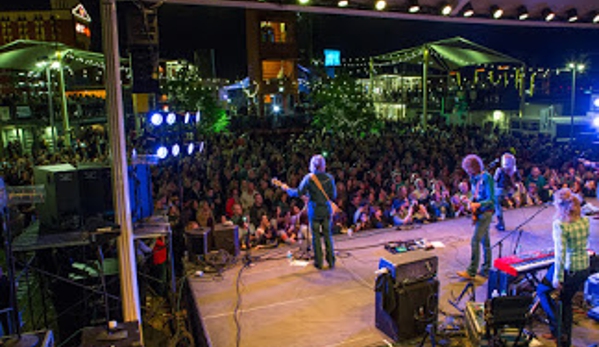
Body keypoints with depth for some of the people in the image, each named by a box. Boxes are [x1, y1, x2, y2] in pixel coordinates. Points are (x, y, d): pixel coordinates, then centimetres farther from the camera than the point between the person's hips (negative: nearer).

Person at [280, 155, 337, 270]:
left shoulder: (308, 178, -10)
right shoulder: (329, 178, -3)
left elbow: (298, 192, -8)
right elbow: (333, 196, -1)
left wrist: (287, 189, 8)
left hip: (314, 211, -2)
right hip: (326, 210, 2)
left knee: (316, 236, 7)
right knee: (327, 235, 11)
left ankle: (319, 262, 13)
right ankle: (331, 261, 15)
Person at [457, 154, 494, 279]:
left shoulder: (486, 178, -16)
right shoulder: (474, 178, 9)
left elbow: (491, 200, -18)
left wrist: (478, 205, -32)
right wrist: (471, 202, 1)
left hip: (486, 212, -9)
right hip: (479, 213, 9)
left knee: (475, 240, -11)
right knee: (485, 241, 15)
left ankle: (471, 272, -7)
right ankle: (486, 269, 23)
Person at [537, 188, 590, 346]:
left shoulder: (560, 224, -23)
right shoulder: (585, 221, -3)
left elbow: (560, 253, -23)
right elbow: (584, 243, 12)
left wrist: (557, 278, -17)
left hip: (568, 269, -7)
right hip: (584, 269, 7)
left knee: (542, 291, 20)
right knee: (566, 301, 24)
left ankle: (558, 329, 16)